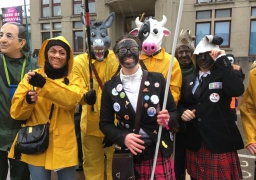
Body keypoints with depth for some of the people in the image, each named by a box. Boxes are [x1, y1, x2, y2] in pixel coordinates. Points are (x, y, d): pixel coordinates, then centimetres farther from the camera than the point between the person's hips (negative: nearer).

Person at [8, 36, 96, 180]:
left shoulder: (74, 80, 1)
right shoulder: (32, 77, 2)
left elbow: (72, 99, -22)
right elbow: (16, 112, 0)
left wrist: (44, 84, -32)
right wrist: (27, 101, -20)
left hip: (64, 145, 0)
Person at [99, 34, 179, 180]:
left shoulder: (157, 79, -2)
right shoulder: (110, 87, -1)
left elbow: (174, 111, 4)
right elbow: (105, 123, 2)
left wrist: (168, 119, -18)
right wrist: (123, 137, -14)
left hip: (159, 153, 0)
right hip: (127, 155, 1)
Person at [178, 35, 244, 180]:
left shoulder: (223, 76, -1)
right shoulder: (188, 80, 12)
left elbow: (237, 90, -23)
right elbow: (181, 103, 17)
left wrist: (222, 60, -19)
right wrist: (183, 111, -6)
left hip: (220, 143, -4)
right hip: (195, 143, 4)